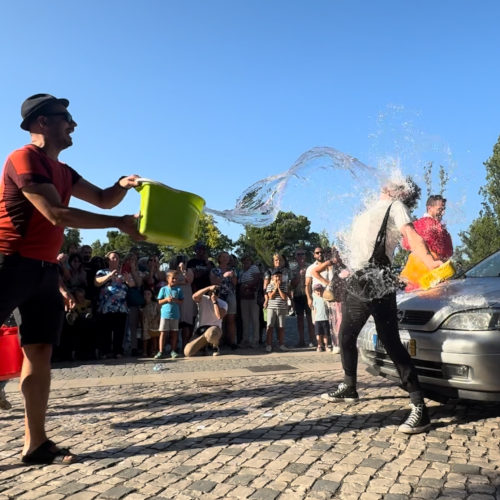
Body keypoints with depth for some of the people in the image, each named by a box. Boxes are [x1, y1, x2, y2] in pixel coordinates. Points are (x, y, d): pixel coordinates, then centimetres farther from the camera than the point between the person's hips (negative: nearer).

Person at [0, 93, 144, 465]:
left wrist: (123, 185, -2)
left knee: (40, 352, 5)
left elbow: (103, 199, 22)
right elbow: (56, 213, -19)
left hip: (45, 268, 8)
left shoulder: (63, 171, 17)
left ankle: (36, 444, 10)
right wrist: (121, 223, -19)